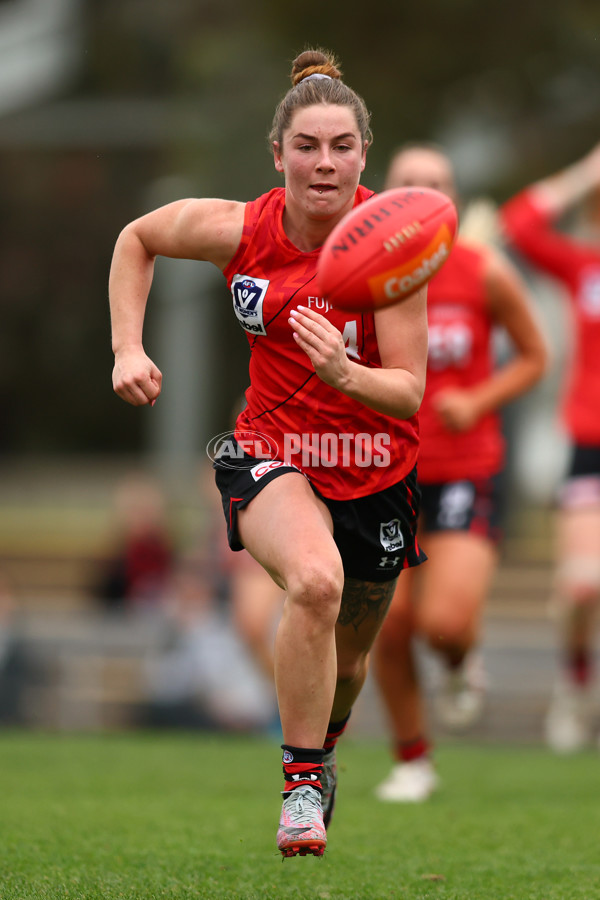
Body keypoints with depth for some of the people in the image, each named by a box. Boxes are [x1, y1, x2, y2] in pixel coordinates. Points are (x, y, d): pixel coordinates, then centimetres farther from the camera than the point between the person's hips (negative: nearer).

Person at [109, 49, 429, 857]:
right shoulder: (238, 230, -13)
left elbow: (410, 391, -20)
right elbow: (136, 239, 8)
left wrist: (344, 373, -40)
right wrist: (128, 349, -2)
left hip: (376, 470, 1)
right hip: (272, 453, -1)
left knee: (350, 653, 18)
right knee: (316, 582, -33)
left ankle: (322, 751, 54)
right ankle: (302, 785, -19)